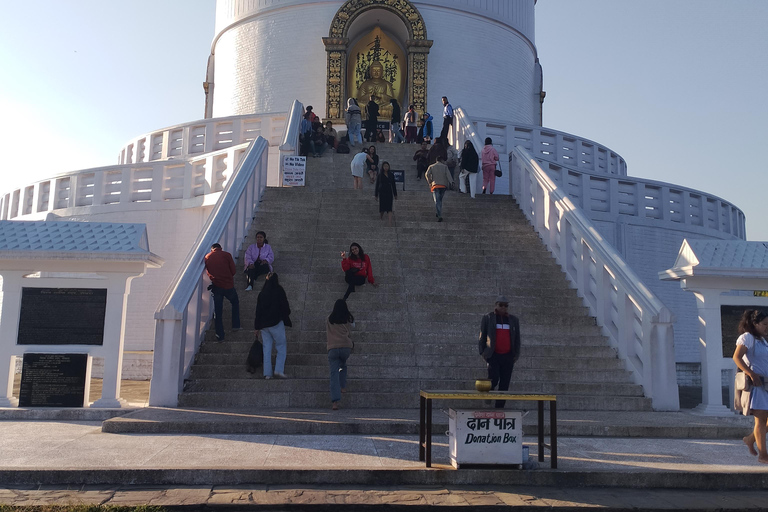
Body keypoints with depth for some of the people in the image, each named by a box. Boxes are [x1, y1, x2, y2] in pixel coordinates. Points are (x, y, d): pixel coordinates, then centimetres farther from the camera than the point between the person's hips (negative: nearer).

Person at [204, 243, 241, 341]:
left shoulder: (207, 257, 5)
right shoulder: (226, 255, -2)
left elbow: (208, 272, 10)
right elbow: (234, 271, -3)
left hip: (216, 286, 1)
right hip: (228, 285, -1)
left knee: (217, 311, 7)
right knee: (235, 303, 25)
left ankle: (220, 336, 10)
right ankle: (236, 325, 26)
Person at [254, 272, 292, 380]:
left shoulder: (261, 293, 8)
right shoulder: (279, 290, -5)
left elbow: (258, 310, 9)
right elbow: (285, 306, -6)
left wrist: (257, 327, 14)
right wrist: (286, 316, 15)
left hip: (263, 325, 5)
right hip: (276, 323, -4)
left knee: (267, 348, 8)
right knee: (282, 346, 4)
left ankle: (267, 373, 5)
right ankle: (279, 370, -8)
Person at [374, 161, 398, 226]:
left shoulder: (391, 175, 6)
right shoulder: (380, 175, 2)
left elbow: (393, 185, 10)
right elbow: (377, 185, 5)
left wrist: (395, 194, 9)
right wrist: (376, 195, 4)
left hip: (389, 193, 1)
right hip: (382, 193, -1)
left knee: (389, 208, -8)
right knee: (382, 207, -1)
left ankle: (389, 222, -17)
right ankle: (381, 215, 34)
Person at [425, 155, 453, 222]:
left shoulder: (431, 167, 11)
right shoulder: (445, 167, 9)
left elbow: (427, 174, -2)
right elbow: (448, 175, -5)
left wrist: (430, 182, 9)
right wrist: (451, 182, -12)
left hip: (435, 185, -1)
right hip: (444, 185, 1)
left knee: (437, 201, -7)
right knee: (440, 200, 21)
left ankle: (439, 216, -21)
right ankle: (438, 213, 19)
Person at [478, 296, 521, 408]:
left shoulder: (513, 320, 13)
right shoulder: (487, 318, 5)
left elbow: (517, 339, 17)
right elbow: (482, 337, 7)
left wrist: (516, 355, 9)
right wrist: (482, 352, 1)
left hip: (508, 357, 3)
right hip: (493, 356, -3)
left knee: (504, 384, 1)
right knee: (494, 378, -17)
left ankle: (499, 407, 9)